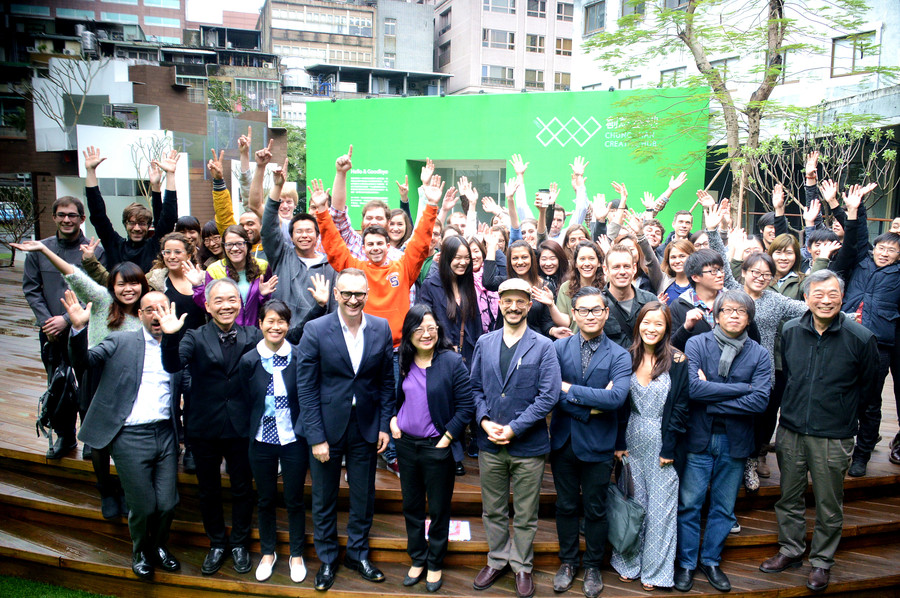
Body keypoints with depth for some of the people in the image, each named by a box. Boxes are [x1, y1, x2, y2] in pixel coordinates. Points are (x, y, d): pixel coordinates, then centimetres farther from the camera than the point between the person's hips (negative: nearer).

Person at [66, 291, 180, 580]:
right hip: (131, 437, -2)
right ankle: (140, 551, 34)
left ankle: (158, 546, 36)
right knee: (143, 507, 4)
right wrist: (78, 328, -24)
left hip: (165, 434, 2)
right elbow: (85, 360, -8)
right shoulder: (121, 341, 4)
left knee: (167, 504, 6)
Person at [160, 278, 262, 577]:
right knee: (208, 490, 18)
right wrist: (170, 336, -40)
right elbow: (173, 366, -23)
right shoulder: (194, 338, -7)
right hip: (204, 428, 1)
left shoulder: (253, 336, -3)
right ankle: (217, 544, 40)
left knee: (242, 488, 15)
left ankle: (239, 543, 38)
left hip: (241, 427, 0)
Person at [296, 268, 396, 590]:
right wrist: (316, 437, -13)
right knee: (323, 499, 13)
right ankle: (327, 558, 34)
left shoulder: (381, 329, -3)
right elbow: (306, 388, -10)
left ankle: (358, 553, 38)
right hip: (326, 427, -2)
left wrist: (385, 425, -1)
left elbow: (387, 381, 3)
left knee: (364, 496, 15)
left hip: (366, 428, 2)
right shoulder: (315, 330, -11)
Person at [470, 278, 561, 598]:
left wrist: (513, 429, -16)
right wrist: (484, 421, -10)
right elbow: (475, 387, 6)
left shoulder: (543, 347, -7)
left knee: (525, 515, 11)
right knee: (493, 511, 17)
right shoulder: (484, 343, 5)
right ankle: (497, 560, 37)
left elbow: (548, 396, -13)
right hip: (490, 443, 3)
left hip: (528, 445, -3)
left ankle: (522, 566, 32)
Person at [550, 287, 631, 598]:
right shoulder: (559, 347, -3)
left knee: (595, 509, 13)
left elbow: (616, 397, -22)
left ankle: (592, 566, 34)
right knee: (566, 506, 16)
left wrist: (569, 388, -19)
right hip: (563, 441, 1)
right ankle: (568, 562, 35)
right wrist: (589, 407, -19)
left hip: (597, 445, -1)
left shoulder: (619, 356, -7)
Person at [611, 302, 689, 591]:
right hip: (632, 442, 3)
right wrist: (619, 442, -1)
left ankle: (655, 569, 22)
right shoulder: (627, 358, 2)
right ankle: (628, 563, 28)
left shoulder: (677, 362, -6)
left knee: (660, 508, 6)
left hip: (662, 445, -2)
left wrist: (669, 447, -10)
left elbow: (680, 408, -6)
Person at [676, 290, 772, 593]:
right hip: (699, 438, -2)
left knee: (724, 508, 15)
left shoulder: (759, 355, -1)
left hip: (735, 441, 2)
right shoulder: (696, 344, -6)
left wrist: (712, 401, -16)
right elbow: (692, 387, -20)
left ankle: (711, 561, 33)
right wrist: (741, 388, -15)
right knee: (689, 505, 6)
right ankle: (686, 563, 23)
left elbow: (760, 401, -12)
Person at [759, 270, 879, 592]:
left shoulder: (861, 338, -11)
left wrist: (839, 413, 9)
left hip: (833, 437, -3)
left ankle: (822, 561, 30)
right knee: (789, 497, 15)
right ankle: (791, 551, 34)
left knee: (829, 505, 11)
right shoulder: (790, 331, -1)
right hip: (791, 430, 3)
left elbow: (867, 384, 5)